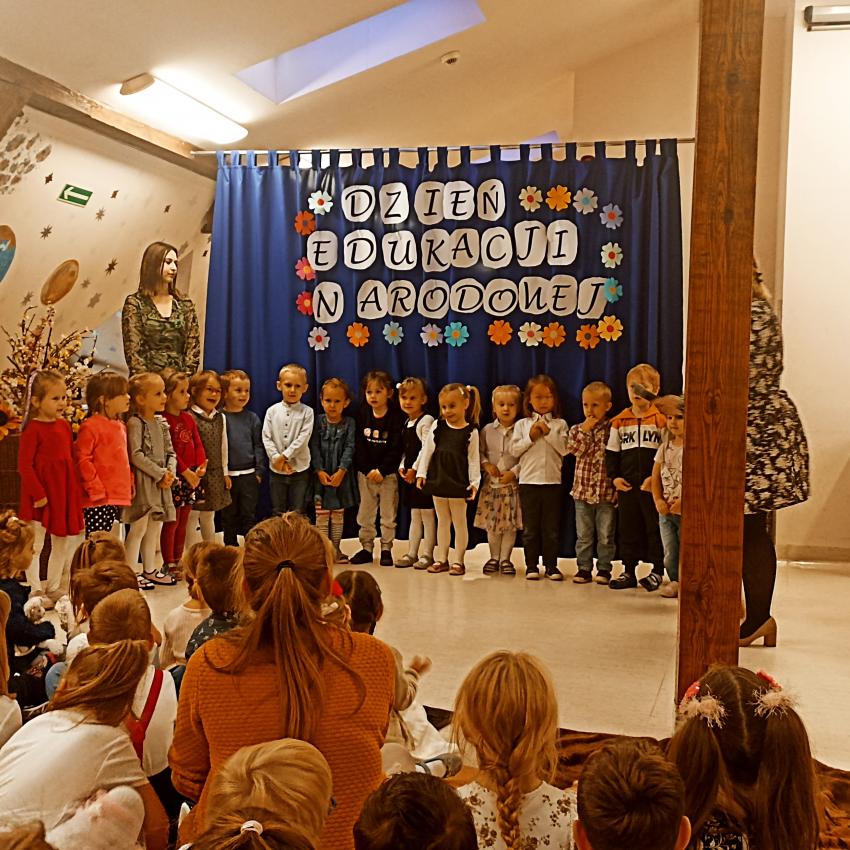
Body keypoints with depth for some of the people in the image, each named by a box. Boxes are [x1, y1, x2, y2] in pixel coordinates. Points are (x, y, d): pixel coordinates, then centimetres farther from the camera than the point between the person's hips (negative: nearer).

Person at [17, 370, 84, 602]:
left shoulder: (64, 426, 7)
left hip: (65, 492, 7)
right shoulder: (33, 429, -13)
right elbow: (24, 464, -16)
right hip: (41, 495, -7)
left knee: (63, 543, 14)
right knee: (35, 545, 2)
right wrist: (38, 493, -19)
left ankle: (54, 588, 27)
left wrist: (76, 491, 10)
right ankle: (36, 591, 11)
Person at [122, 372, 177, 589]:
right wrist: (160, 473, -16)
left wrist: (170, 472, -5)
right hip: (143, 481, -8)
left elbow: (170, 452, 14)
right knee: (138, 528, -5)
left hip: (161, 483, 8)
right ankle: (131, 573, 1)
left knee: (155, 527, 14)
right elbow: (136, 455, -18)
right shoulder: (135, 423, -12)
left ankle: (150, 569, 25)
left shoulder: (162, 423, 12)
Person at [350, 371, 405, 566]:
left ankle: (386, 549, 14)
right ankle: (366, 548, 17)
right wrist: (368, 470, -11)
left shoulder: (396, 417, -8)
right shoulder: (362, 415, 1)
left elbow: (396, 449, -11)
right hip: (365, 472, 3)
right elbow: (359, 446, -2)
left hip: (388, 473, -3)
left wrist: (381, 470, -17)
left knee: (388, 514, 5)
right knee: (365, 513, 8)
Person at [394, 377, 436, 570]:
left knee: (427, 515, -1)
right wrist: (402, 466, 4)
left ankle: (427, 555, 4)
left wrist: (415, 469, -18)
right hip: (409, 474, 8)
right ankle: (411, 553, 19)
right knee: (414, 516, 14)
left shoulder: (426, 421, -11)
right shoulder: (407, 423, 15)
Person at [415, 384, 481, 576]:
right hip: (438, 480, 4)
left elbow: (474, 459, -4)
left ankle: (458, 561, 13)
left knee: (459, 522, 6)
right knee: (442, 521, 14)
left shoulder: (471, 432, -6)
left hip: (458, 482, -4)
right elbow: (427, 450, 6)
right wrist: (421, 473, 2)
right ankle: (441, 559, 21)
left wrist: (475, 482, -10)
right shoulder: (437, 426, 3)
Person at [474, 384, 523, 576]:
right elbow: (479, 452, 9)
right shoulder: (487, 430, 4)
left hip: (512, 484, -2)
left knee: (510, 524, 3)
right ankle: (494, 557, 22)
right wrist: (486, 464, -8)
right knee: (491, 523, 8)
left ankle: (505, 559, 16)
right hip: (491, 483, 2)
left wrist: (514, 472, -15)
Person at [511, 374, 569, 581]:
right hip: (528, 481, 1)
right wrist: (530, 437, -10)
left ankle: (551, 565, 13)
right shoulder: (522, 424, 6)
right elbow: (514, 450, 0)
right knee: (530, 527, 6)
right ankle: (531, 565, 13)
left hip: (552, 481, 0)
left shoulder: (559, 424, 5)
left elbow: (564, 449, -7)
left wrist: (548, 433, -12)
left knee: (551, 527, 5)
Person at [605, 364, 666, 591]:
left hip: (653, 485, -4)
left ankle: (657, 571, 13)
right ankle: (628, 572, 17)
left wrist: (657, 478, -14)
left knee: (655, 528, 3)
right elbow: (611, 452, 11)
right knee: (628, 529, 9)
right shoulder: (619, 421, 7)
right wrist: (614, 477, 0)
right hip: (626, 485, 4)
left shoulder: (661, 419, -4)